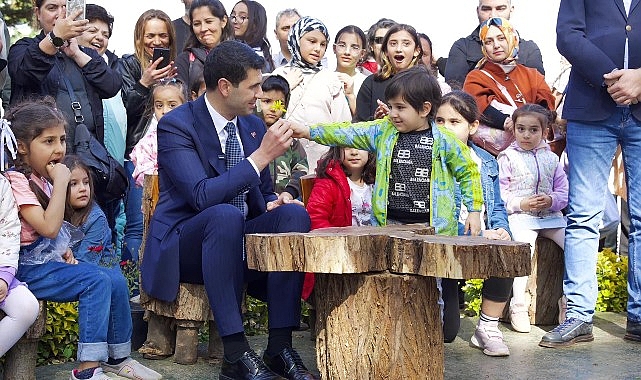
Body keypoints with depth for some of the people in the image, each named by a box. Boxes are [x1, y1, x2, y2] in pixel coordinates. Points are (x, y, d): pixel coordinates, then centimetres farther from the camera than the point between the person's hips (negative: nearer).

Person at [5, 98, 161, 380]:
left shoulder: (43, 178, 11)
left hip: (51, 259, 9)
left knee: (116, 280, -1)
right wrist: (61, 182, -21)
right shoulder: (17, 181, -16)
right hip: (30, 268, -9)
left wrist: (64, 251, 4)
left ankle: (118, 357, 12)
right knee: (96, 281, -23)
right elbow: (48, 227, -27)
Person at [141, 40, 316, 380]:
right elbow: (202, 196, -27)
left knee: (294, 214, -21)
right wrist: (262, 155, -28)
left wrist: (274, 204, -9)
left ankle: (280, 348, -22)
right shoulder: (176, 125, -14)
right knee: (225, 215, -37)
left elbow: (264, 193, 17)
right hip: (185, 245, -6)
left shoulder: (253, 125, 7)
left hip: (240, 239, 6)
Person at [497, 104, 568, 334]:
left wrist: (551, 200, -11)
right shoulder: (508, 157, 4)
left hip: (551, 216, 4)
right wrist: (521, 203, -14)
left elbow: (564, 191, 11)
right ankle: (518, 306, -19)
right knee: (524, 249, -29)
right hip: (521, 217, -4)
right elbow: (499, 192, 0)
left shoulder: (551, 158, 13)